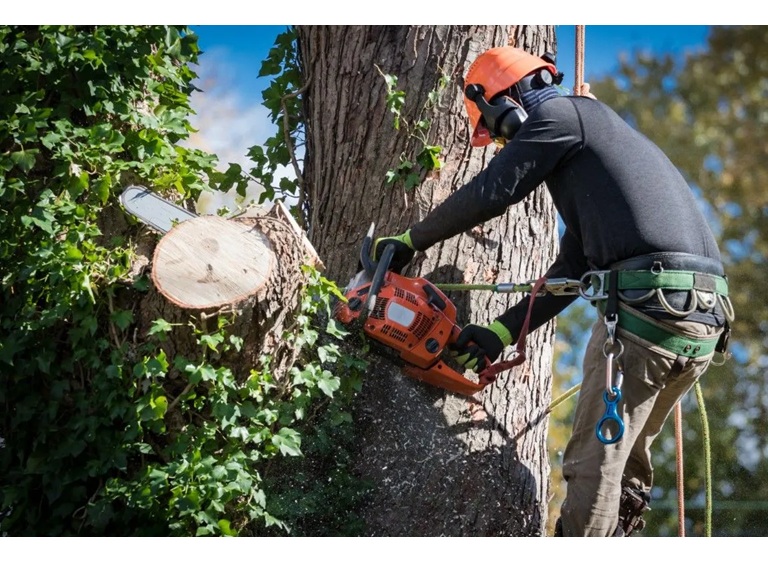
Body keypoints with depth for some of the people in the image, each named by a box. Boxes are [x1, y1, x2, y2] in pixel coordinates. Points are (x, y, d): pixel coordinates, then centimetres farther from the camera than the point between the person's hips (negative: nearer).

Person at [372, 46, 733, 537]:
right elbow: (571, 271, 27)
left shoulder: (561, 115, 4)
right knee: (627, 458, 18)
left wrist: (409, 242, 11)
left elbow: (488, 194, -2)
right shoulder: (596, 139, 32)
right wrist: (502, 332, 24)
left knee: (594, 464, -3)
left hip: (647, 305, -9)